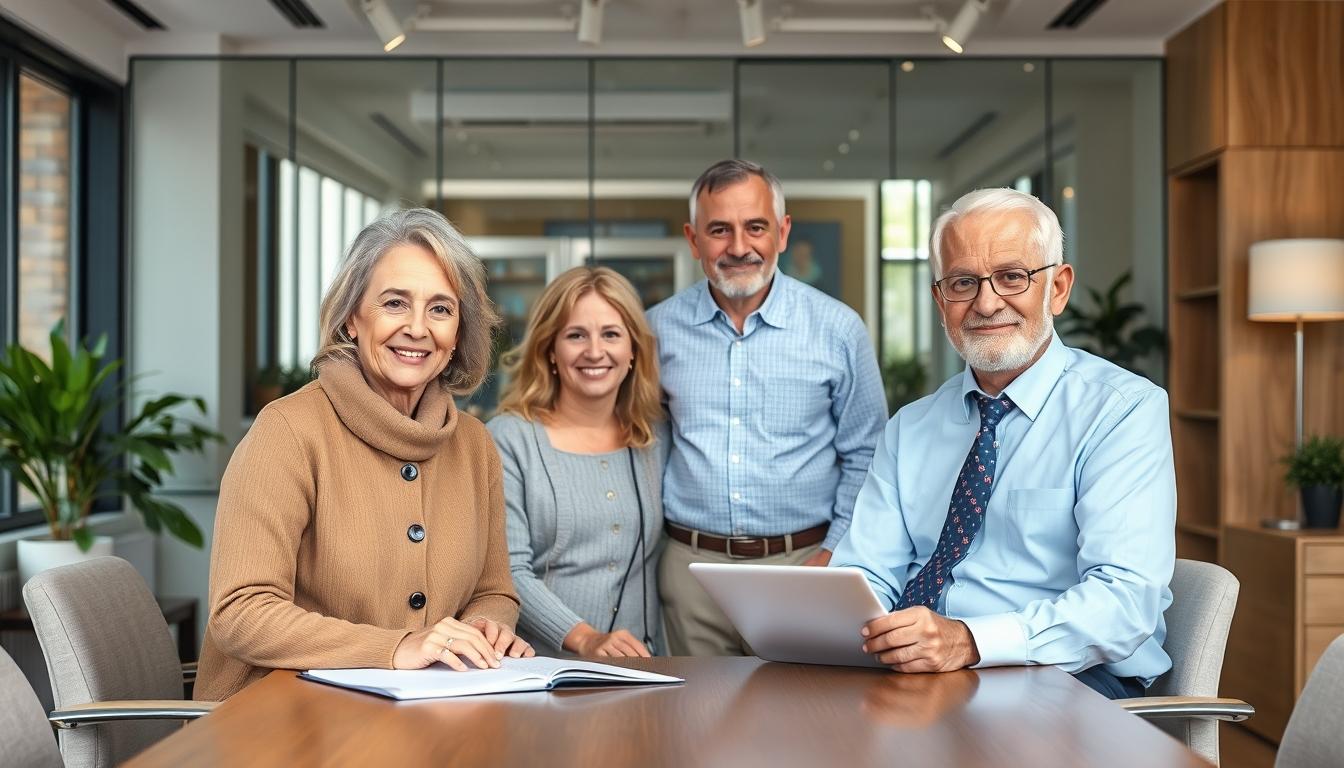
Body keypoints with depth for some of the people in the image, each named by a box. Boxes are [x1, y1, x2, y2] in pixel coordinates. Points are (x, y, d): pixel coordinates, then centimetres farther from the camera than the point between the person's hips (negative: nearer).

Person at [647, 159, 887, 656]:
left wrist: (834, 554, -4)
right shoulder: (660, 329, 4)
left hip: (802, 562, -1)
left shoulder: (838, 329, 0)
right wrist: (649, 536, 6)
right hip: (692, 564, 1)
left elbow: (864, 457, 4)